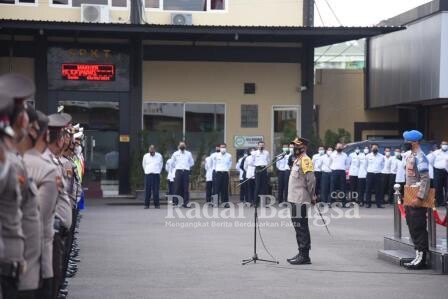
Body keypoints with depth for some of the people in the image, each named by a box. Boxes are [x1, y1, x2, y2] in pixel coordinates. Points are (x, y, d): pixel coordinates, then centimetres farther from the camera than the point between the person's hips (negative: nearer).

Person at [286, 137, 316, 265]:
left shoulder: (305, 160, -13)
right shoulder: (298, 160, 18)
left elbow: (311, 179, -19)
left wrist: (312, 196, -14)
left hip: (300, 200, -10)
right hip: (295, 199, 10)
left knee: (301, 227, -7)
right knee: (299, 226, 14)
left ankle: (304, 256, -4)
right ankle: (302, 254, 21)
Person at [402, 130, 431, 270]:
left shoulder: (420, 157, -16)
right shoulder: (409, 155, 12)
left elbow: (425, 179, -20)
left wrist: (419, 197, -24)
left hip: (417, 199, -9)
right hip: (409, 198, 9)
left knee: (418, 228, -5)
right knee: (412, 227, 12)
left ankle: (421, 258, -1)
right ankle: (418, 256, 19)